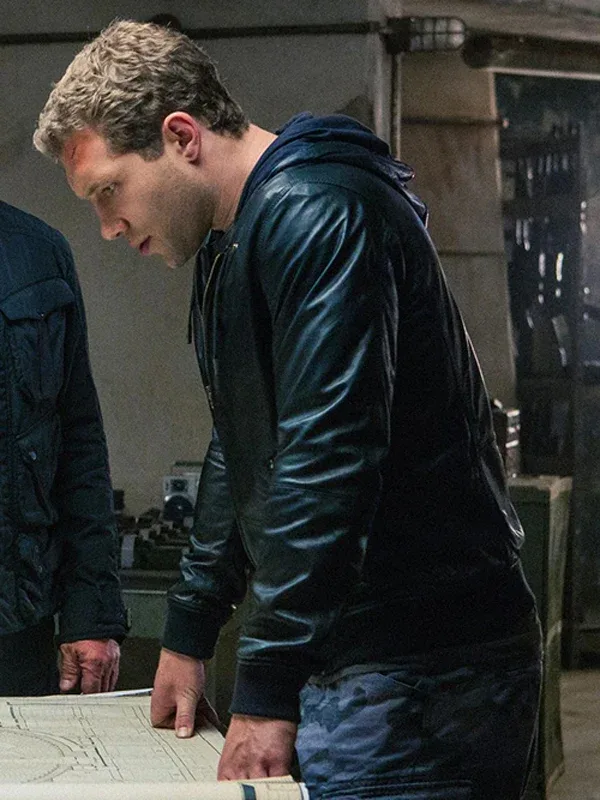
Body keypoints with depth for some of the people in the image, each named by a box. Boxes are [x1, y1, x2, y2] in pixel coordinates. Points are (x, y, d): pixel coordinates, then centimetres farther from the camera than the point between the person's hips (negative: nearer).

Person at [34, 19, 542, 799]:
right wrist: (188, 635, 24)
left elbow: (328, 461, -23)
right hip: (346, 657, 9)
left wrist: (267, 691, -21)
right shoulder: (225, 250, 17)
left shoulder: (317, 214, -16)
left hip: (422, 672, -9)